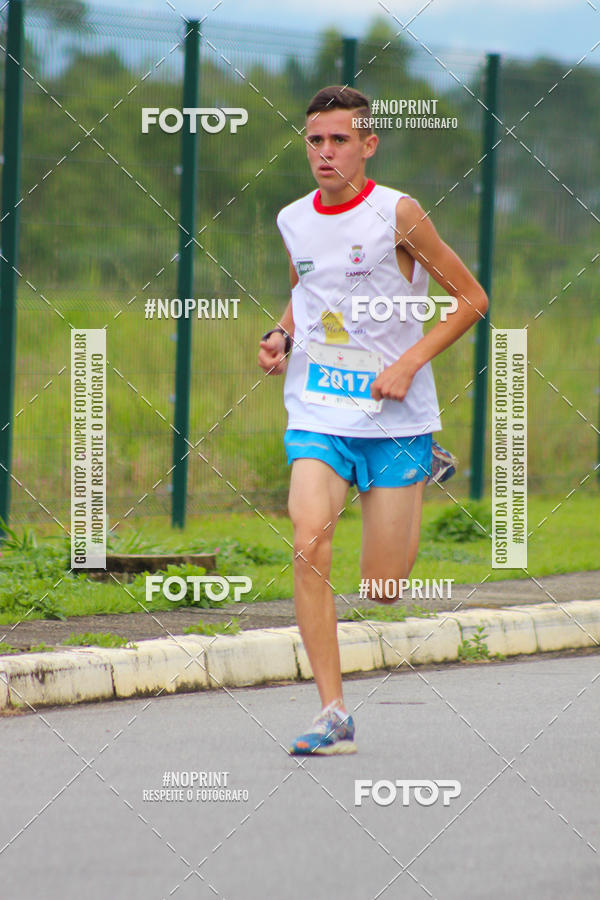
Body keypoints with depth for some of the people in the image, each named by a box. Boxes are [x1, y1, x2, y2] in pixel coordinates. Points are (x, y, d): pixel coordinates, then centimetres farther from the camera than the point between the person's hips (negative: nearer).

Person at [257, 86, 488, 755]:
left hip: (394, 418, -3)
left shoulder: (397, 215, -9)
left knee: (385, 590, 1)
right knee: (309, 544, -22)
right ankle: (333, 715, -19)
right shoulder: (294, 221, 5)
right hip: (317, 416, 3)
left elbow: (471, 299, -3)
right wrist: (280, 336, 5)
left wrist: (409, 364, -13)